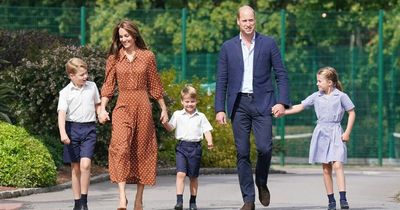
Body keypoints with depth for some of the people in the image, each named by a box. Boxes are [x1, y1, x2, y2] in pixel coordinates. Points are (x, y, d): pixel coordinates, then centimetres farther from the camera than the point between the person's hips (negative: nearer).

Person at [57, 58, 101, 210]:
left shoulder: (92, 87, 7)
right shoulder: (65, 92, -3)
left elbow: (97, 105, 23)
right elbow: (62, 113, -12)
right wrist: (63, 133, -25)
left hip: (89, 129, 1)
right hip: (72, 128, 0)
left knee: (85, 164, -16)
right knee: (75, 167, 6)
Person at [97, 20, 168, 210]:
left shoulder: (148, 56, 6)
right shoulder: (114, 58, 7)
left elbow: (155, 85, 11)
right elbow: (108, 85, 5)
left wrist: (164, 108, 11)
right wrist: (102, 108, -6)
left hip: (143, 107, 1)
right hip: (123, 106, -1)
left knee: (142, 151, 3)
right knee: (120, 147, -19)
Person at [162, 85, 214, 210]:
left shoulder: (201, 117, 7)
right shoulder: (177, 115, 7)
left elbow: (207, 130, 4)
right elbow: (170, 128, 5)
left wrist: (209, 142, -14)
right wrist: (165, 123, -16)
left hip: (195, 147, 1)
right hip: (182, 146, -1)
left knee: (193, 176, 8)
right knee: (180, 173, -15)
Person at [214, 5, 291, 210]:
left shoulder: (268, 44, 4)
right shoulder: (228, 47, 8)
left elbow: (282, 75, 4)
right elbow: (221, 80, 8)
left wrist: (282, 102, -8)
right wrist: (219, 109, 1)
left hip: (262, 102, -1)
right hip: (239, 104, 1)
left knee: (264, 147, -14)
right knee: (242, 153, 0)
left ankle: (261, 183, 14)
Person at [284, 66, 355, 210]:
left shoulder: (341, 96, -3)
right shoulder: (316, 96, 7)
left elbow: (352, 113, 2)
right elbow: (300, 107, 12)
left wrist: (347, 132, -4)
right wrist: (284, 112, 2)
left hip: (335, 133, -4)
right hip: (321, 133, 4)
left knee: (337, 165, -16)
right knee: (326, 169, 3)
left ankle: (343, 198, -20)